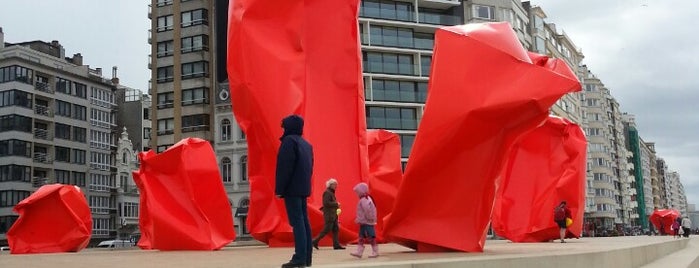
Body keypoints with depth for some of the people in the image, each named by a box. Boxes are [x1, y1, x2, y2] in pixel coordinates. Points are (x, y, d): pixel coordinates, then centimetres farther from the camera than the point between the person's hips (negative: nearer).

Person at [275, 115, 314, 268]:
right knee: (304, 221, 8)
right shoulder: (306, 144, 18)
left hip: (292, 188, -9)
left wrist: (279, 189, -14)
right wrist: (304, 185, 19)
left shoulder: (289, 141, -8)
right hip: (303, 188, 9)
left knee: (297, 222, -11)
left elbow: (285, 167, -15)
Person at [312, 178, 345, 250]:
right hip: (329, 215, -10)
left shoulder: (331, 192, 17)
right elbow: (326, 203, -23)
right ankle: (315, 241, 1)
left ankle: (336, 245, 5)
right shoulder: (327, 192, -13)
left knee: (336, 229, 5)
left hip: (333, 215, 10)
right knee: (326, 230, -7)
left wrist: (336, 205, 13)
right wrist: (336, 204, -17)